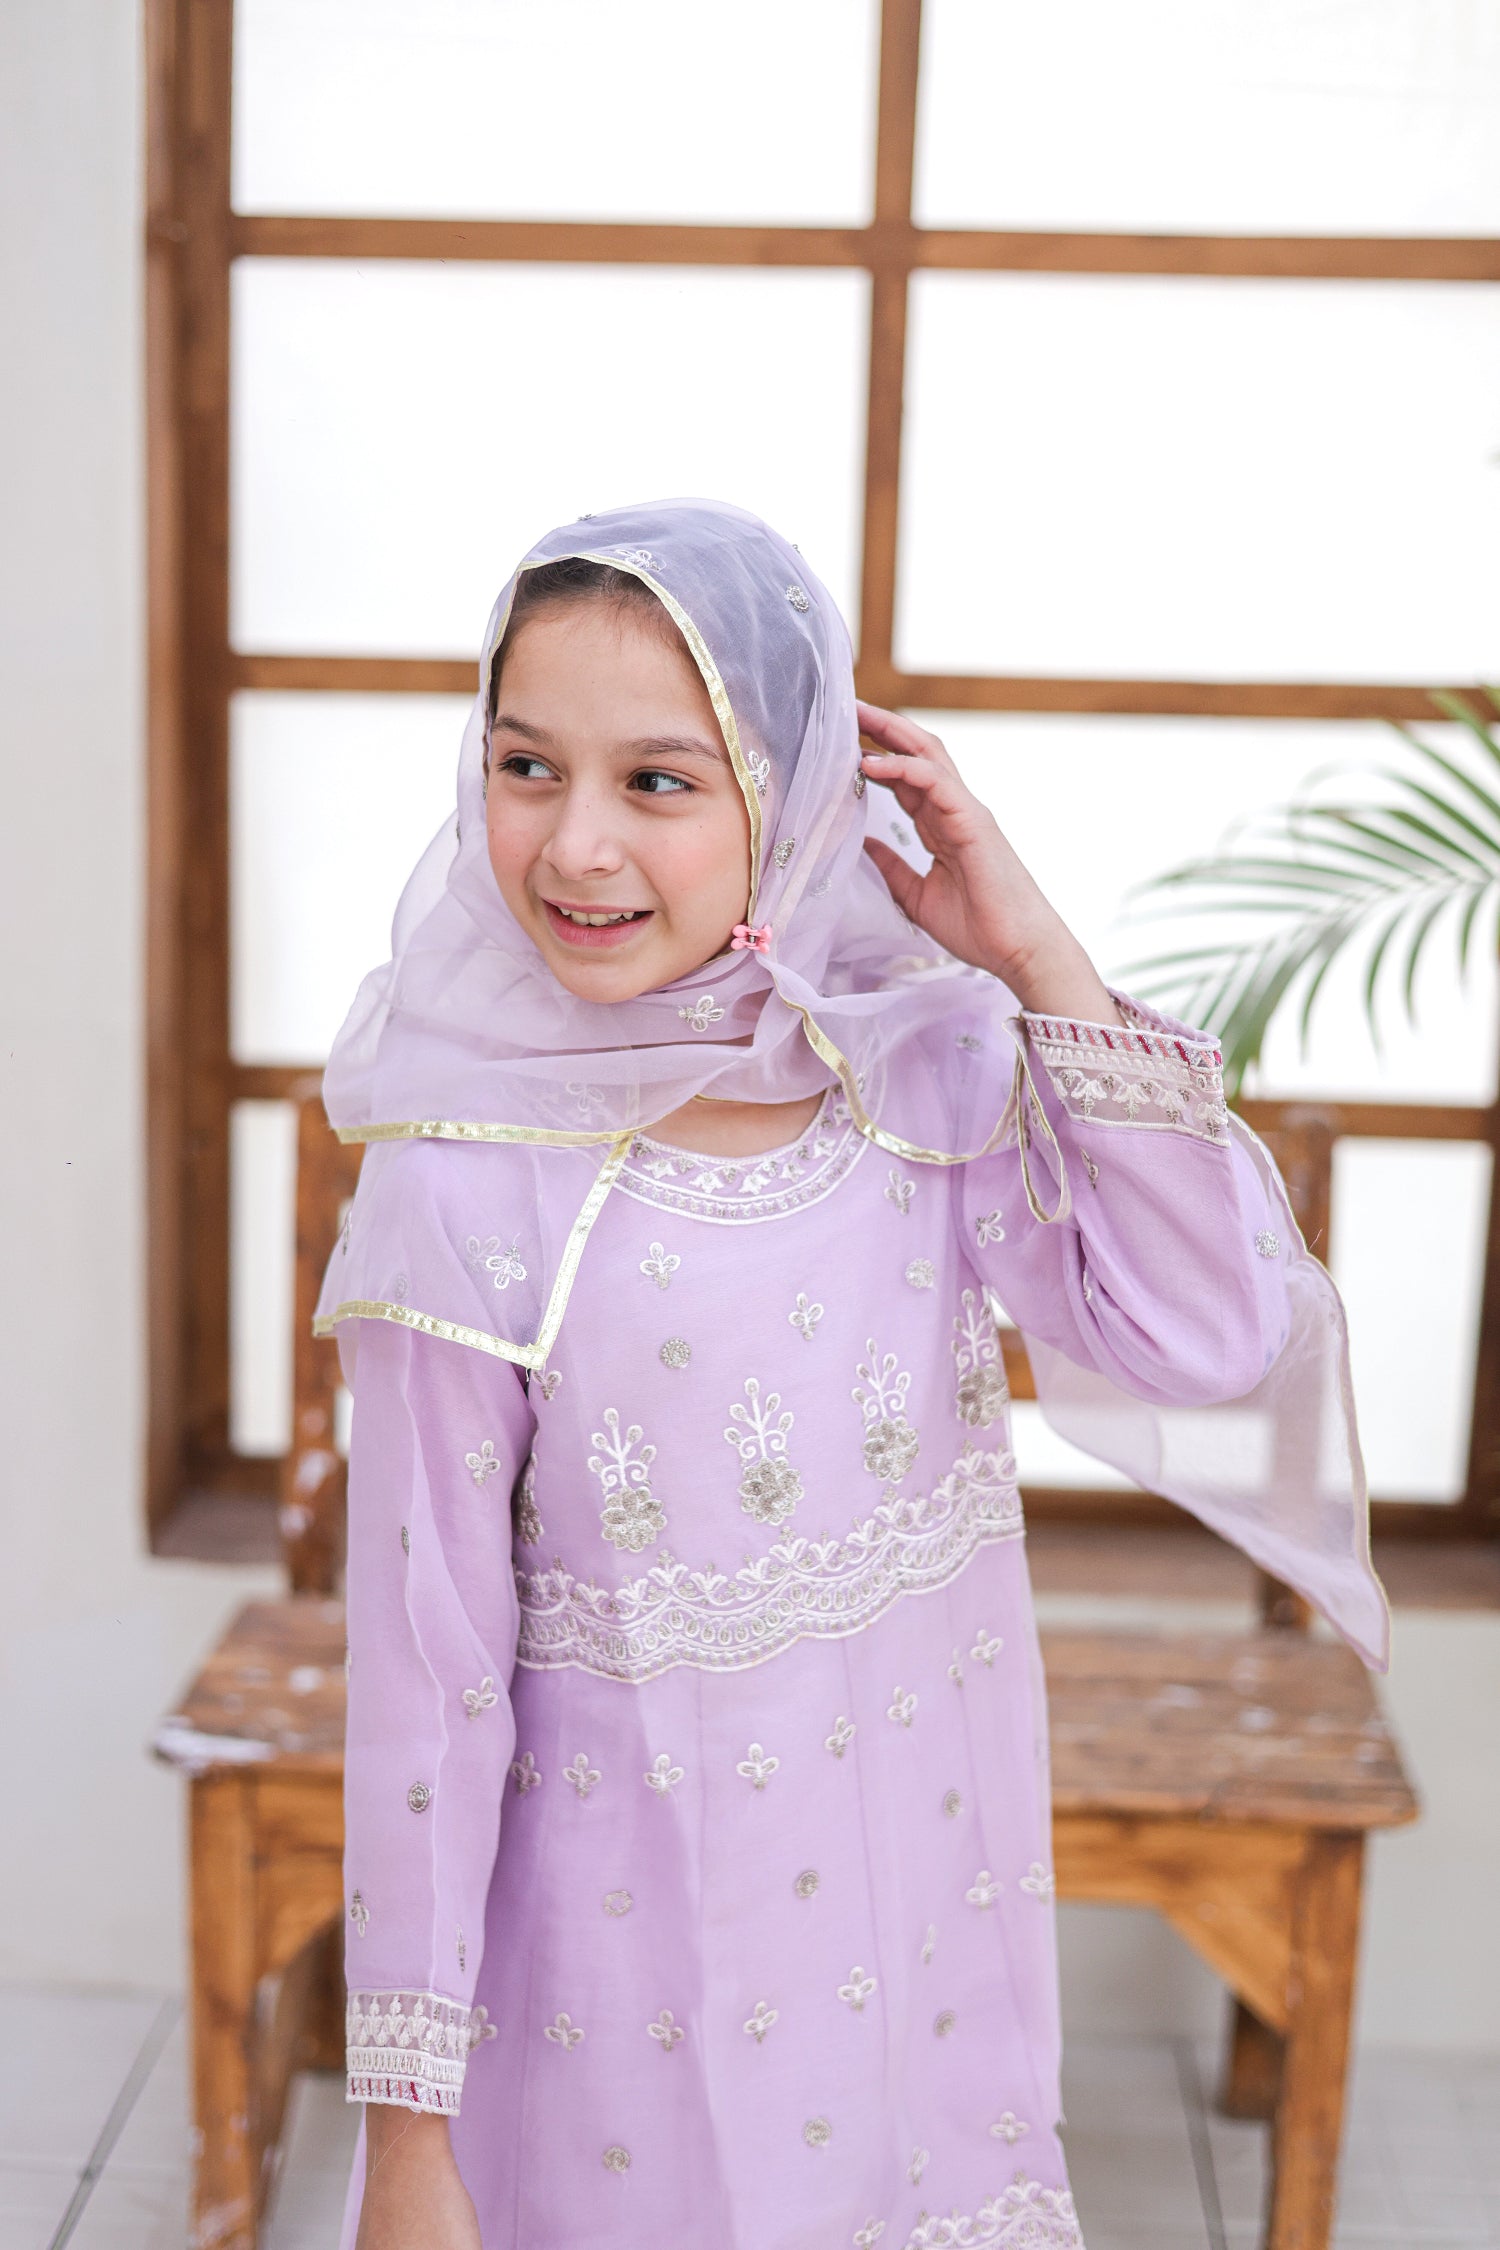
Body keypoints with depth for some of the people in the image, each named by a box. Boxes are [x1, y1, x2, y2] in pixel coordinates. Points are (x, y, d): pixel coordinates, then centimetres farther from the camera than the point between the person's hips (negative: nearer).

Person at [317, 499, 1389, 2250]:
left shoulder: (928, 1070, -8)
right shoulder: (469, 1189, -18)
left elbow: (1211, 1342, -15)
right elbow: (425, 1676, -14)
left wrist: (1040, 963, -17)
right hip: (628, 1957, -3)